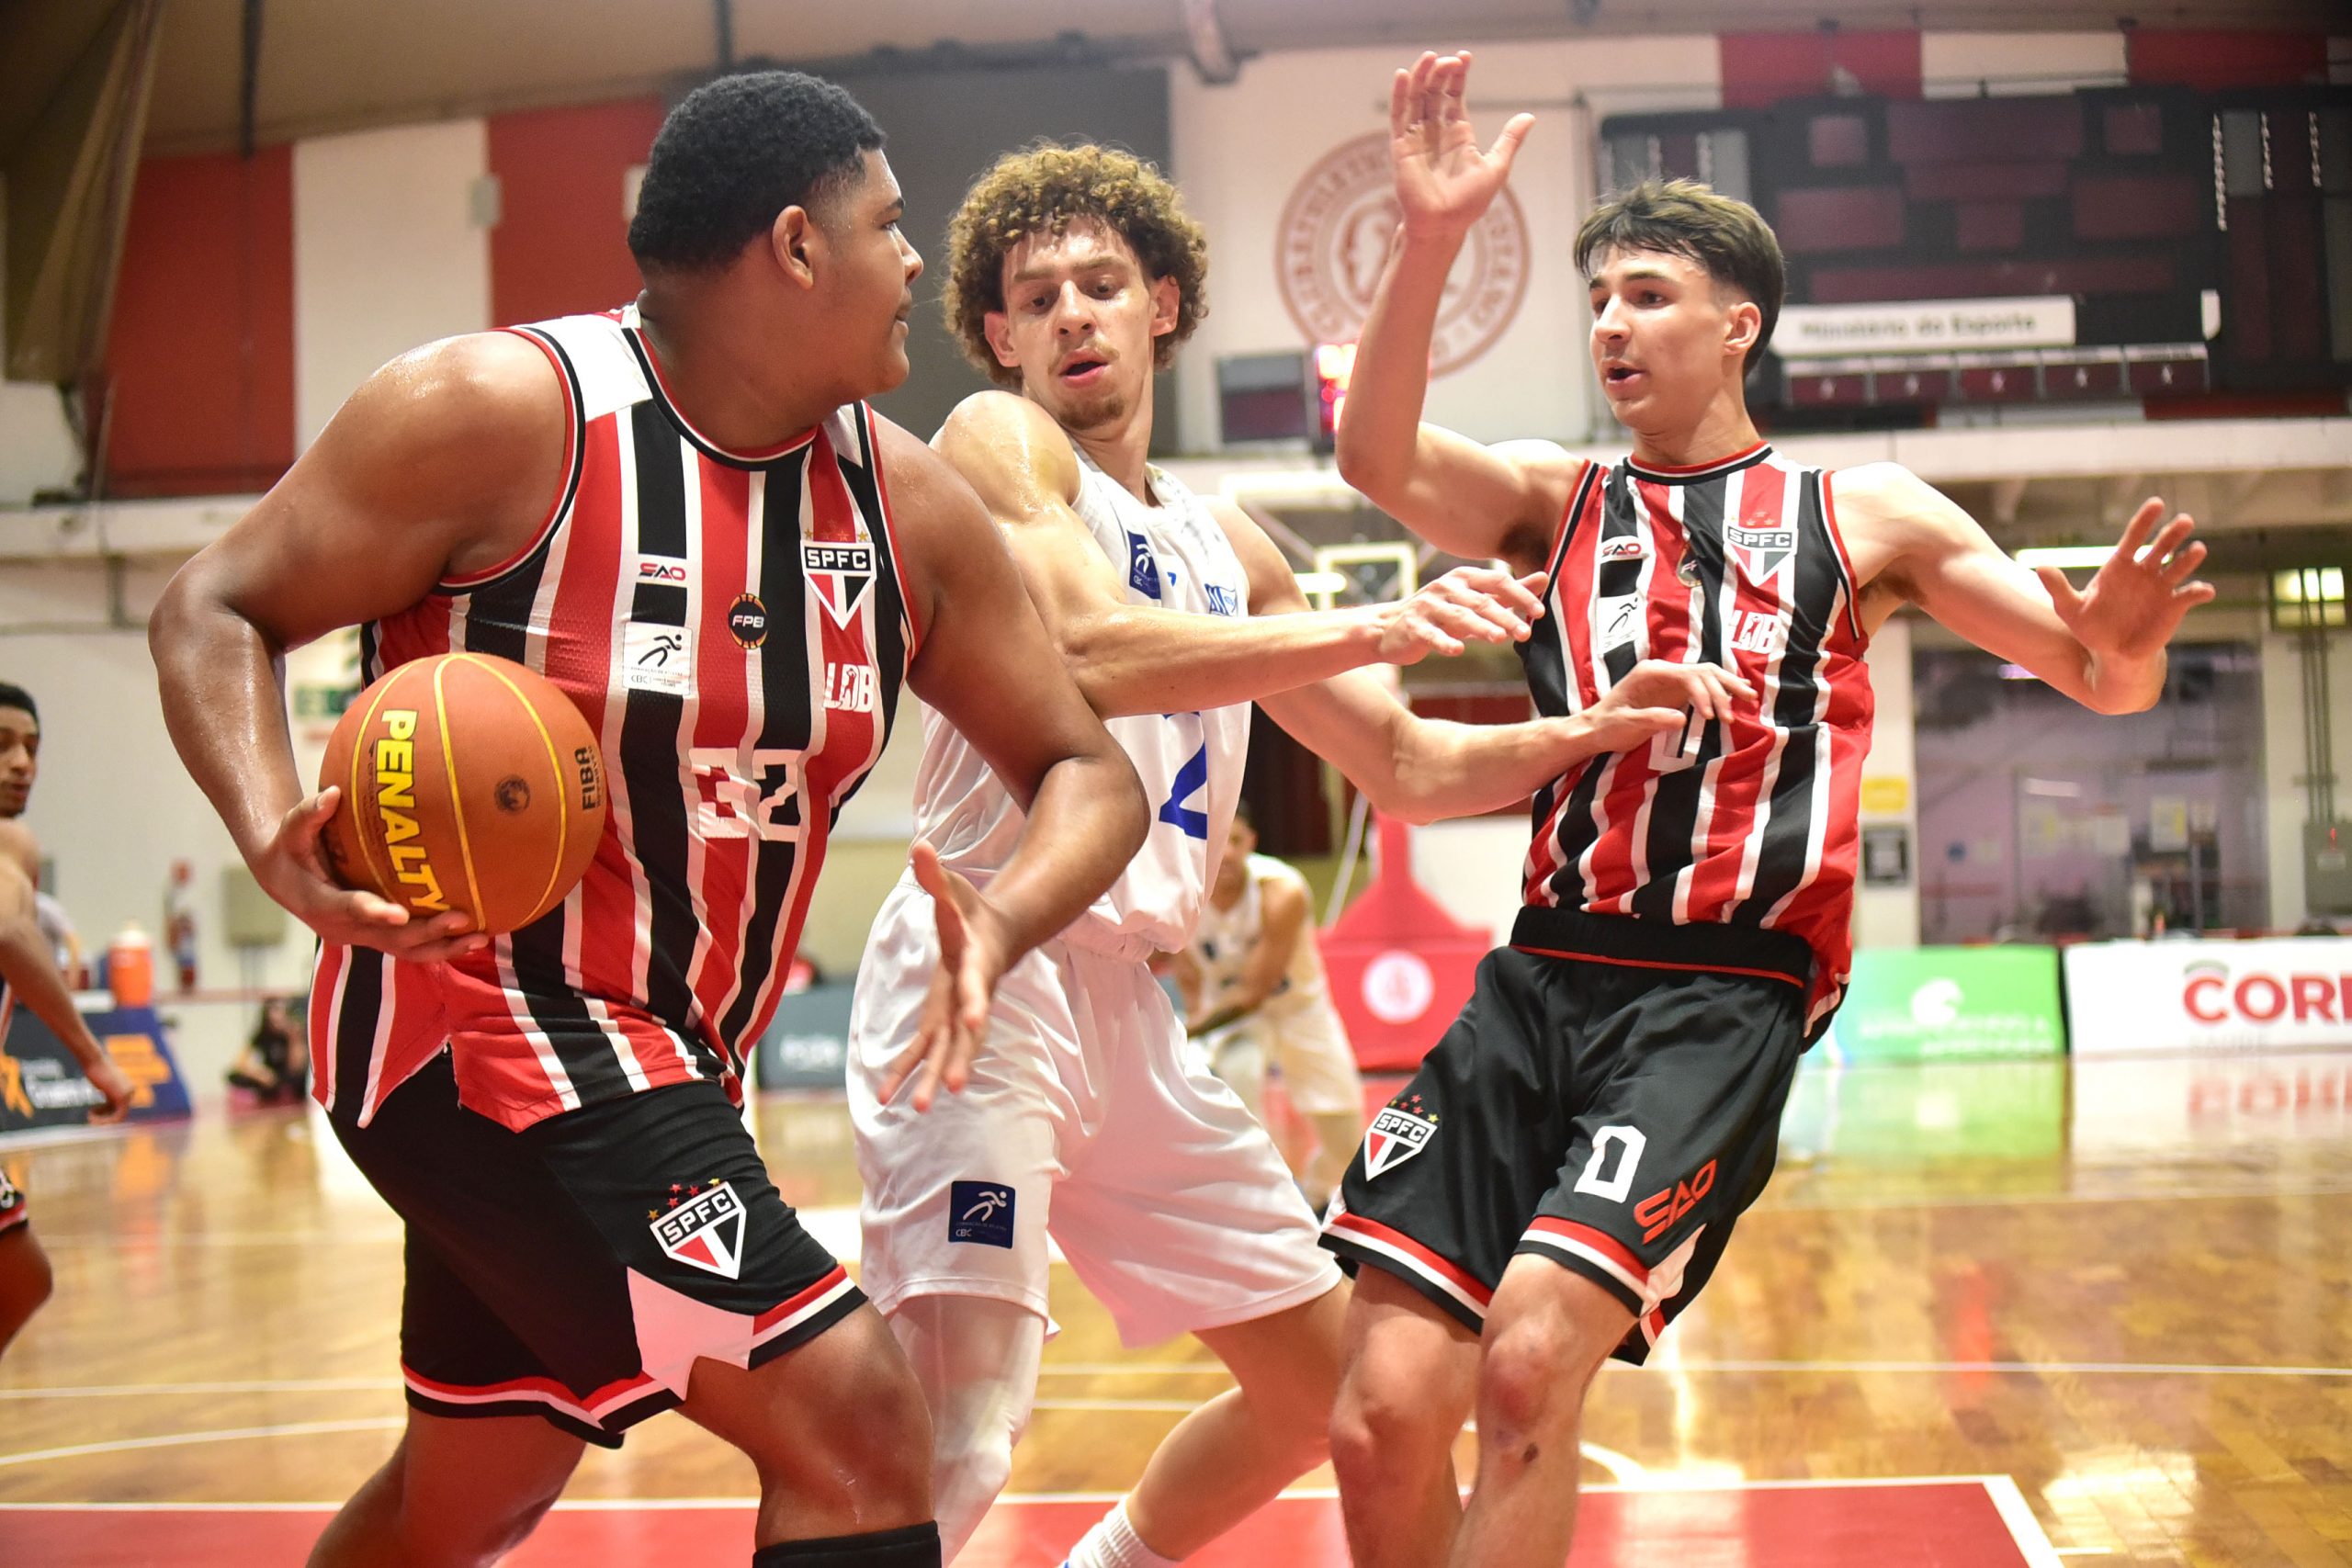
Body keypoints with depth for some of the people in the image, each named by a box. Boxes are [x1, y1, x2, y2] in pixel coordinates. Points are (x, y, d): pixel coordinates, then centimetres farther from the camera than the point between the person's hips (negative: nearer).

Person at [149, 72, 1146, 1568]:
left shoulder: (907, 503, 2)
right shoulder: (501, 411, -16)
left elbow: (1086, 769, 5)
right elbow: (216, 612, -9)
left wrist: (1000, 921, -17)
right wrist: (276, 834, -29)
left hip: (672, 1064, 8)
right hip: (475, 1015, -8)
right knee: (856, 1421, -17)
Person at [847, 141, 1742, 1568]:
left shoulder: (1226, 548, 19)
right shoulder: (995, 441, -2)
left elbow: (1405, 767, 22)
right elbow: (1088, 653, -21)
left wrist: (1589, 735, 6)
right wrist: (1373, 630, -29)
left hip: (1128, 999, 8)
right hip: (992, 968, -8)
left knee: (1329, 1379, 17)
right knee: (961, 1431, -23)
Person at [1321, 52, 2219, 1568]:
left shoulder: (1863, 515, 11)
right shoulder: (1554, 499, 15)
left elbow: (2104, 678, 8)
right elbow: (1379, 460, -5)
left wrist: (2124, 640, -17)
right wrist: (1432, 235, -19)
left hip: (1724, 995, -3)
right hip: (1544, 975, 3)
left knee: (1531, 1362, -23)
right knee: (1385, 1412, -9)